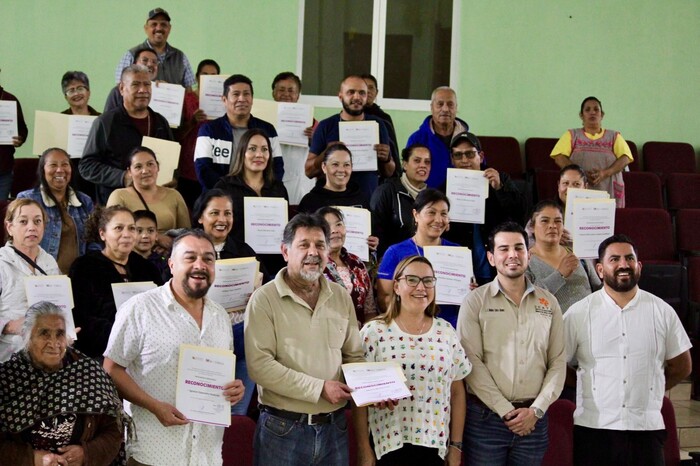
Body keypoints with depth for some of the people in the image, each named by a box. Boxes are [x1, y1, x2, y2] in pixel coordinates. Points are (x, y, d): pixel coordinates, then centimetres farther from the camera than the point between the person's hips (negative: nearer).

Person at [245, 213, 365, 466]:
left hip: (334, 427, 5)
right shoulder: (264, 299, -8)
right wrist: (320, 388, -17)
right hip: (282, 429, -5)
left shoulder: (341, 297, 10)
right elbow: (259, 365, -17)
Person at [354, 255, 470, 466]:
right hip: (389, 444, -3)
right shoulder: (374, 332, -3)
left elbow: (457, 392, 10)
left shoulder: (446, 332, 6)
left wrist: (456, 445, 7)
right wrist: (364, 448, -6)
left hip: (435, 445, 3)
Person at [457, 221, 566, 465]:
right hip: (485, 417, -3)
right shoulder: (475, 301, -1)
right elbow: (472, 362, -8)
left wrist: (537, 410, -6)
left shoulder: (548, 303, 9)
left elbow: (558, 362, 6)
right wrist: (506, 411, -12)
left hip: (533, 418, 3)